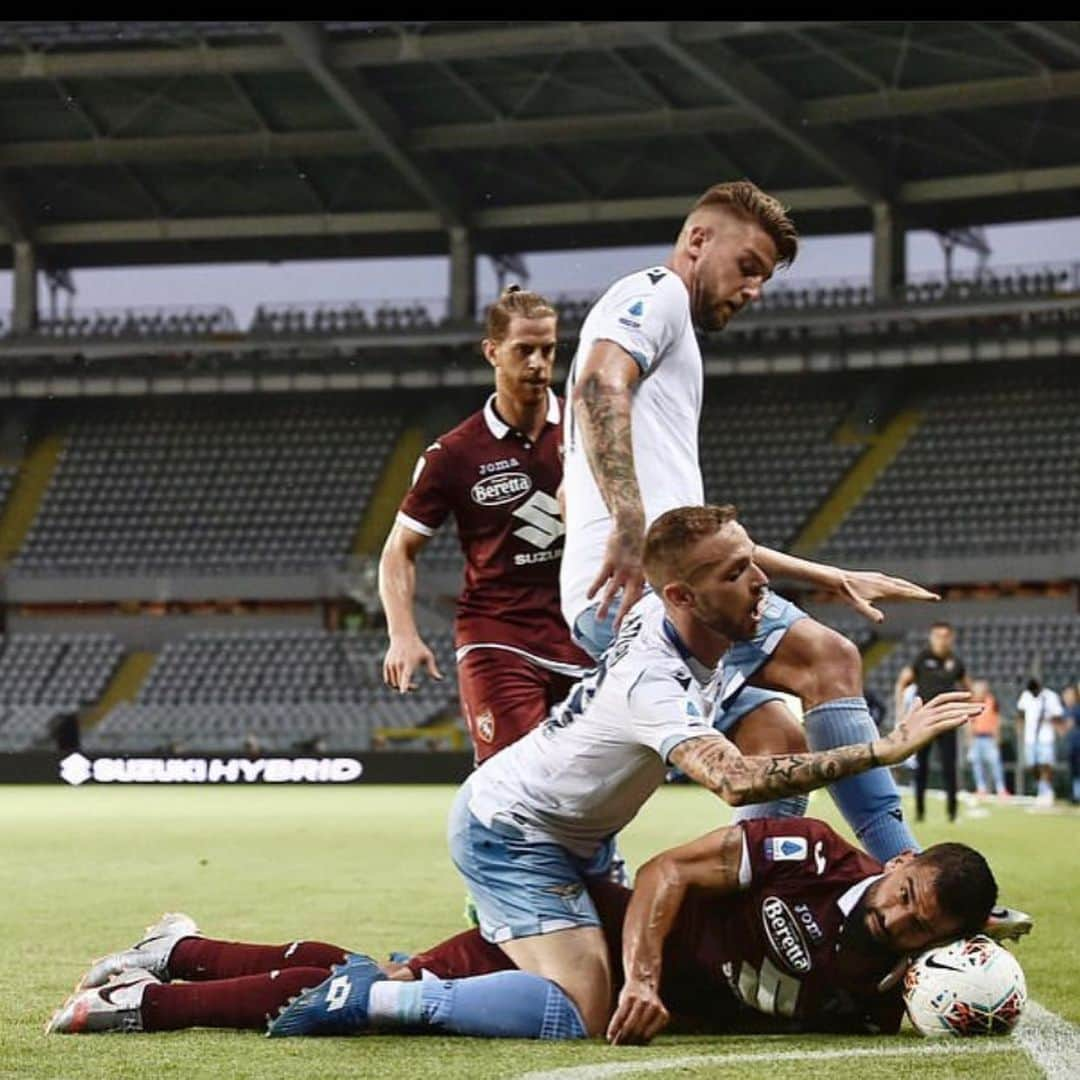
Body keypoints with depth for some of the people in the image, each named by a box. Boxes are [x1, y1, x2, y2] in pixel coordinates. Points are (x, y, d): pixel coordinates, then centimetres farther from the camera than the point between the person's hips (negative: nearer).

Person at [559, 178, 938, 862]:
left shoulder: (676, 348, 35)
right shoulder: (655, 295, 6)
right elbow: (597, 387, -18)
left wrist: (828, 578, 31)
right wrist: (628, 525, -30)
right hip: (631, 581, -10)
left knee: (780, 742, 4)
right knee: (829, 657, -19)